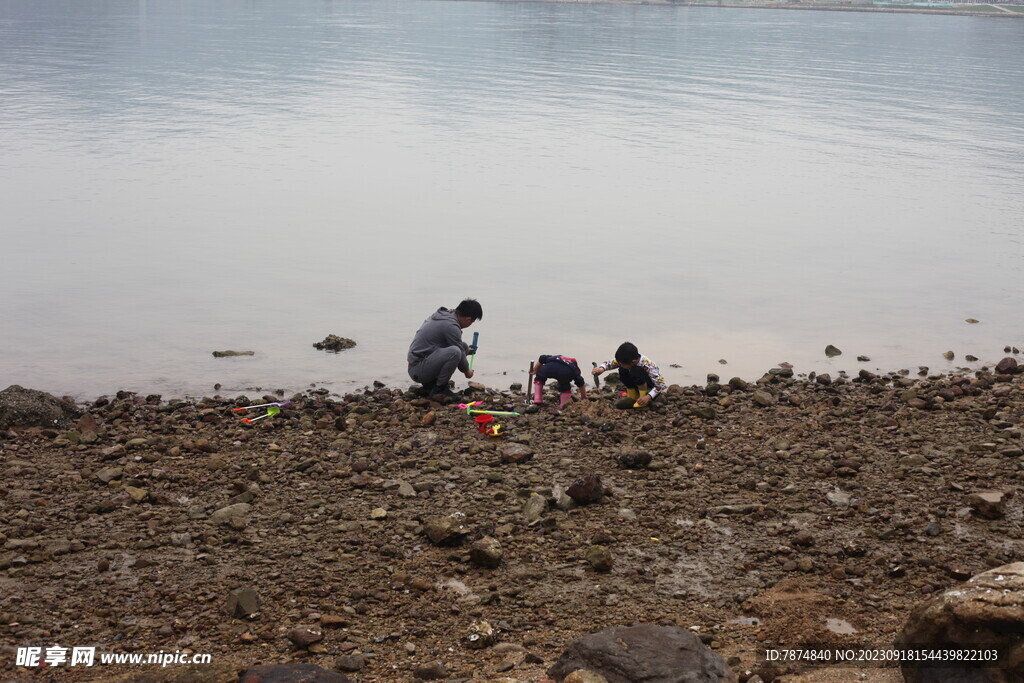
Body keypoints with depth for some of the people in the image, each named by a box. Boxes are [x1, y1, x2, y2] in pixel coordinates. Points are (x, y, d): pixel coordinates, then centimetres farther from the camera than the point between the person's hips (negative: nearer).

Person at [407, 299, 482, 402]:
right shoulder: (451, 326, -19)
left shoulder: (442, 315, 12)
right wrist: (467, 371, 11)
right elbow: (459, 355, -9)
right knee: (454, 352, -30)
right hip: (418, 371, -10)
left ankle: (429, 386, 14)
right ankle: (439, 390, -12)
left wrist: (466, 350, 47)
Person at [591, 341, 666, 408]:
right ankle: (633, 398, -4)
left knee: (637, 371, -33)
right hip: (638, 387, 7)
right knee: (622, 371, -16)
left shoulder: (647, 365, -33)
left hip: (651, 389, -7)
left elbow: (661, 385, -31)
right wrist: (601, 368, -31)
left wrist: (648, 397, -43)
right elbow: (610, 363, -8)